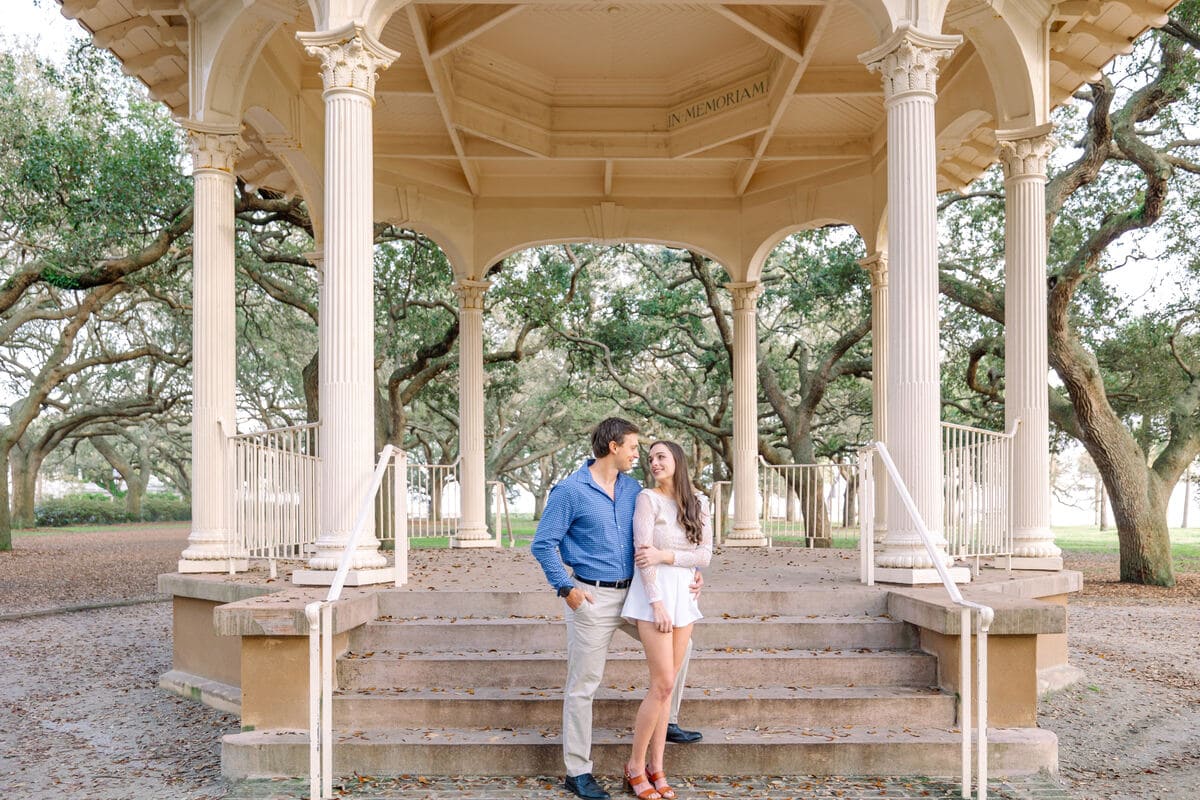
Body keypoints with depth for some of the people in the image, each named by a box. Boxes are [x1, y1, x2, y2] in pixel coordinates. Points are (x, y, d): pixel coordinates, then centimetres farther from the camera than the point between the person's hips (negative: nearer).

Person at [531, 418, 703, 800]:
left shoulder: (633, 489, 7)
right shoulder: (570, 490, -11)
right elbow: (543, 545, -10)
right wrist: (566, 589, -16)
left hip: (632, 593, 6)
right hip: (593, 598, -6)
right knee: (583, 685, 0)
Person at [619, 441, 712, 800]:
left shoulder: (699, 502, 7)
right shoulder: (648, 498, -6)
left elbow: (705, 555, 1)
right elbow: (642, 555, -11)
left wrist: (664, 555, -14)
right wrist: (657, 604, -16)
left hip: (684, 596, 5)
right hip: (654, 594, -5)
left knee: (665, 685, 8)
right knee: (663, 684, -8)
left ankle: (656, 768, 14)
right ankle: (635, 766, 6)